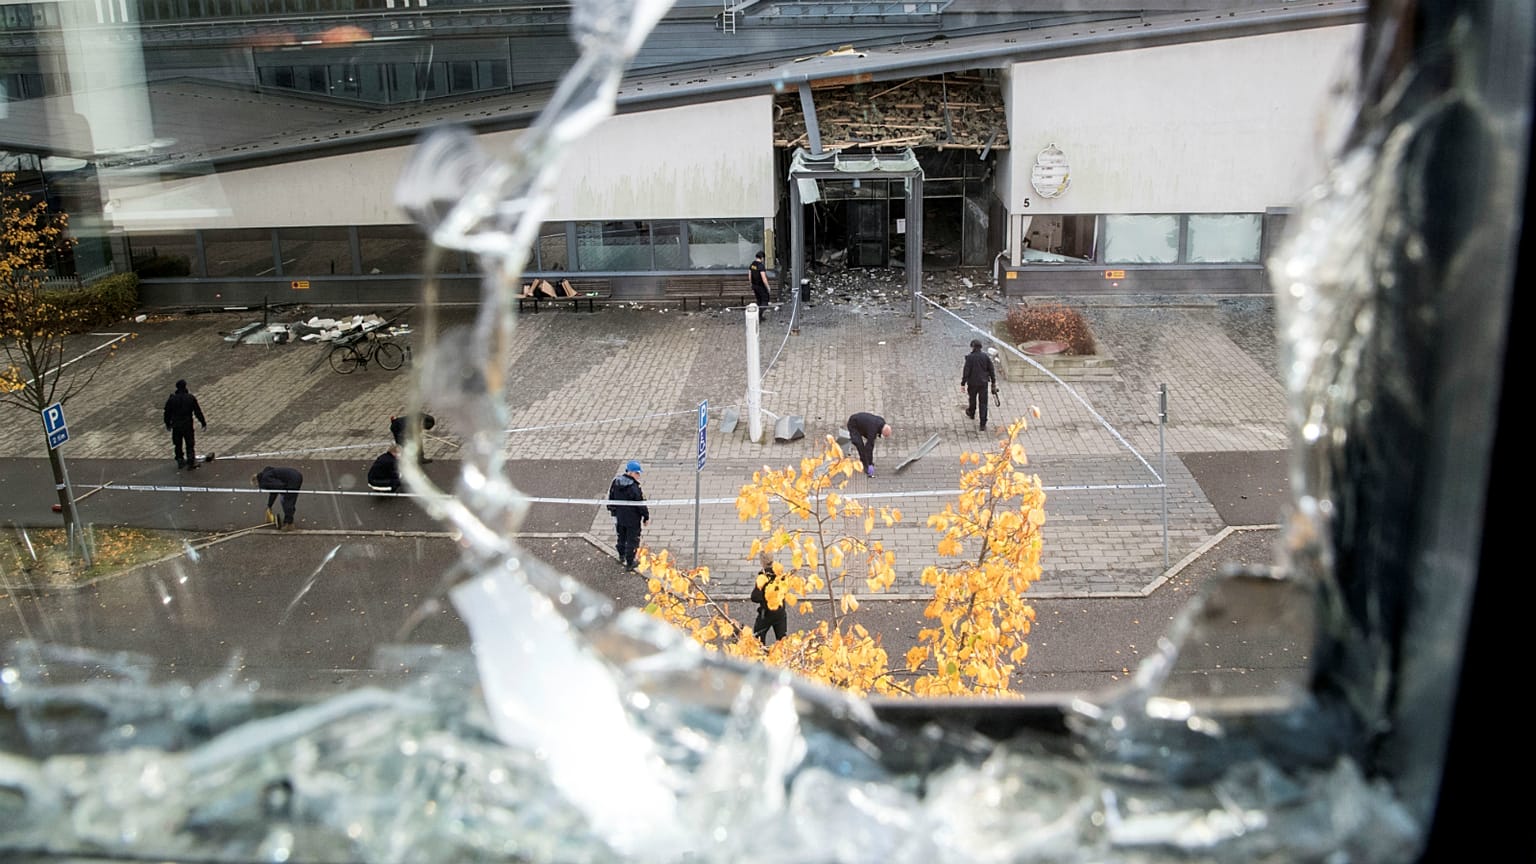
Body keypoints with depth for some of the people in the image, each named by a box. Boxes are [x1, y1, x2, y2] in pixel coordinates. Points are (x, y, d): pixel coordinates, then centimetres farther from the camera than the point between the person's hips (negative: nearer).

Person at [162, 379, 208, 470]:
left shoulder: (171, 399, -5)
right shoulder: (191, 398, -9)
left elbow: (167, 413, 4)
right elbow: (198, 412, -7)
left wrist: (168, 424, 19)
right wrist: (203, 423, 1)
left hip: (176, 426, 1)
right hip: (188, 425, -1)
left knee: (178, 444, 17)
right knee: (190, 444, 6)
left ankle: (180, 461, 24)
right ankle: (190, 461, -1)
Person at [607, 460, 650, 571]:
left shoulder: (615, 482, -6)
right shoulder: (634, 488, -27)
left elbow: (611, 498, 7)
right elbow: (641, 504, -20)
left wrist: (613, 510, 22)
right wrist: (646, 517, -8)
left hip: (619, 516, 7)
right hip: (632, 519, -7)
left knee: (621, 536, 27)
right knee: (632, 540, 9)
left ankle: (621, 555, 49)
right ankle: (629, 563, 17)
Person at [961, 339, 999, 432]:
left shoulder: (970, 357, -13)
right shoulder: (985, 356, -3)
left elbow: (966, 371, -14)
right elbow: (991, 370, 2)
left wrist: (963, 384, -8)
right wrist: (993, 382, 13)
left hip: (972, 383, -2)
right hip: (983, 383, 2)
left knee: (972, 399, 24)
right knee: (983, 403, 3)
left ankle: (971, 414, 51)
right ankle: (983, 424, -1)